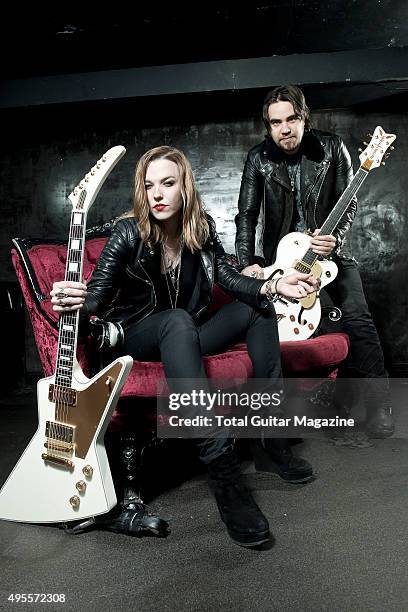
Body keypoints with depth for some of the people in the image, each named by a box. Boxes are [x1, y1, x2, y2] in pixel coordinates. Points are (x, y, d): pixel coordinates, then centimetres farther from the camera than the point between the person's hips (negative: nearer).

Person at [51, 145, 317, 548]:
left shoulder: (201, 228, -3)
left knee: (258, 309, -11)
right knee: (177, 320, -38)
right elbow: (98, 294, -18)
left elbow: (229, 278, -9)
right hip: (136, 338, -5)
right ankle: (223, 474, -42)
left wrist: (273, 287, -27)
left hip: (185, 335, 5)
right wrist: (74, 300, -42)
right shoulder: (129, 233, -15)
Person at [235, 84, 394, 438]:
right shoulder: (259, 158, -3)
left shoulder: (332, 149, -5)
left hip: (329, 249, -1)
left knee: (358, 318, -18)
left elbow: (349, 203, -2)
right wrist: (248, 262, -17)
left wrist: (336, 238, -21)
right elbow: (246, 215, -4)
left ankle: (379, 405, -3)